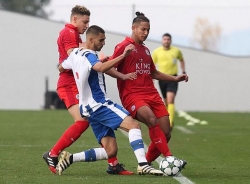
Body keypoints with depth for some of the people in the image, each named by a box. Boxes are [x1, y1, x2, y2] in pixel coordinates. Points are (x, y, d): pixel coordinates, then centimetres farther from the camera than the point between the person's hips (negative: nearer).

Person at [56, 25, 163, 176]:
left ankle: (69, 158, 3)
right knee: (133, 125, -20)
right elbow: (102, 68, -35)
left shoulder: (75, 54, 14)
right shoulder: (88, 55, -13)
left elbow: (61, 68, 32)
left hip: (89, 108, 10)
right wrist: (123, 55, -39)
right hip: (99, 105, -10)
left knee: (110, 151, 5)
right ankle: (143, 164, -34)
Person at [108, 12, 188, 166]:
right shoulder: (124, 46, -1)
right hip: (132, 95, -8)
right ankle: (169, 158, -33)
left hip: (152, 94, 8)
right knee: (152, 120, -34)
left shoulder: (145, 50, 22)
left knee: (166, 134, -4)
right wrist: (123, 76, -23)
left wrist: (175, 78, 26)